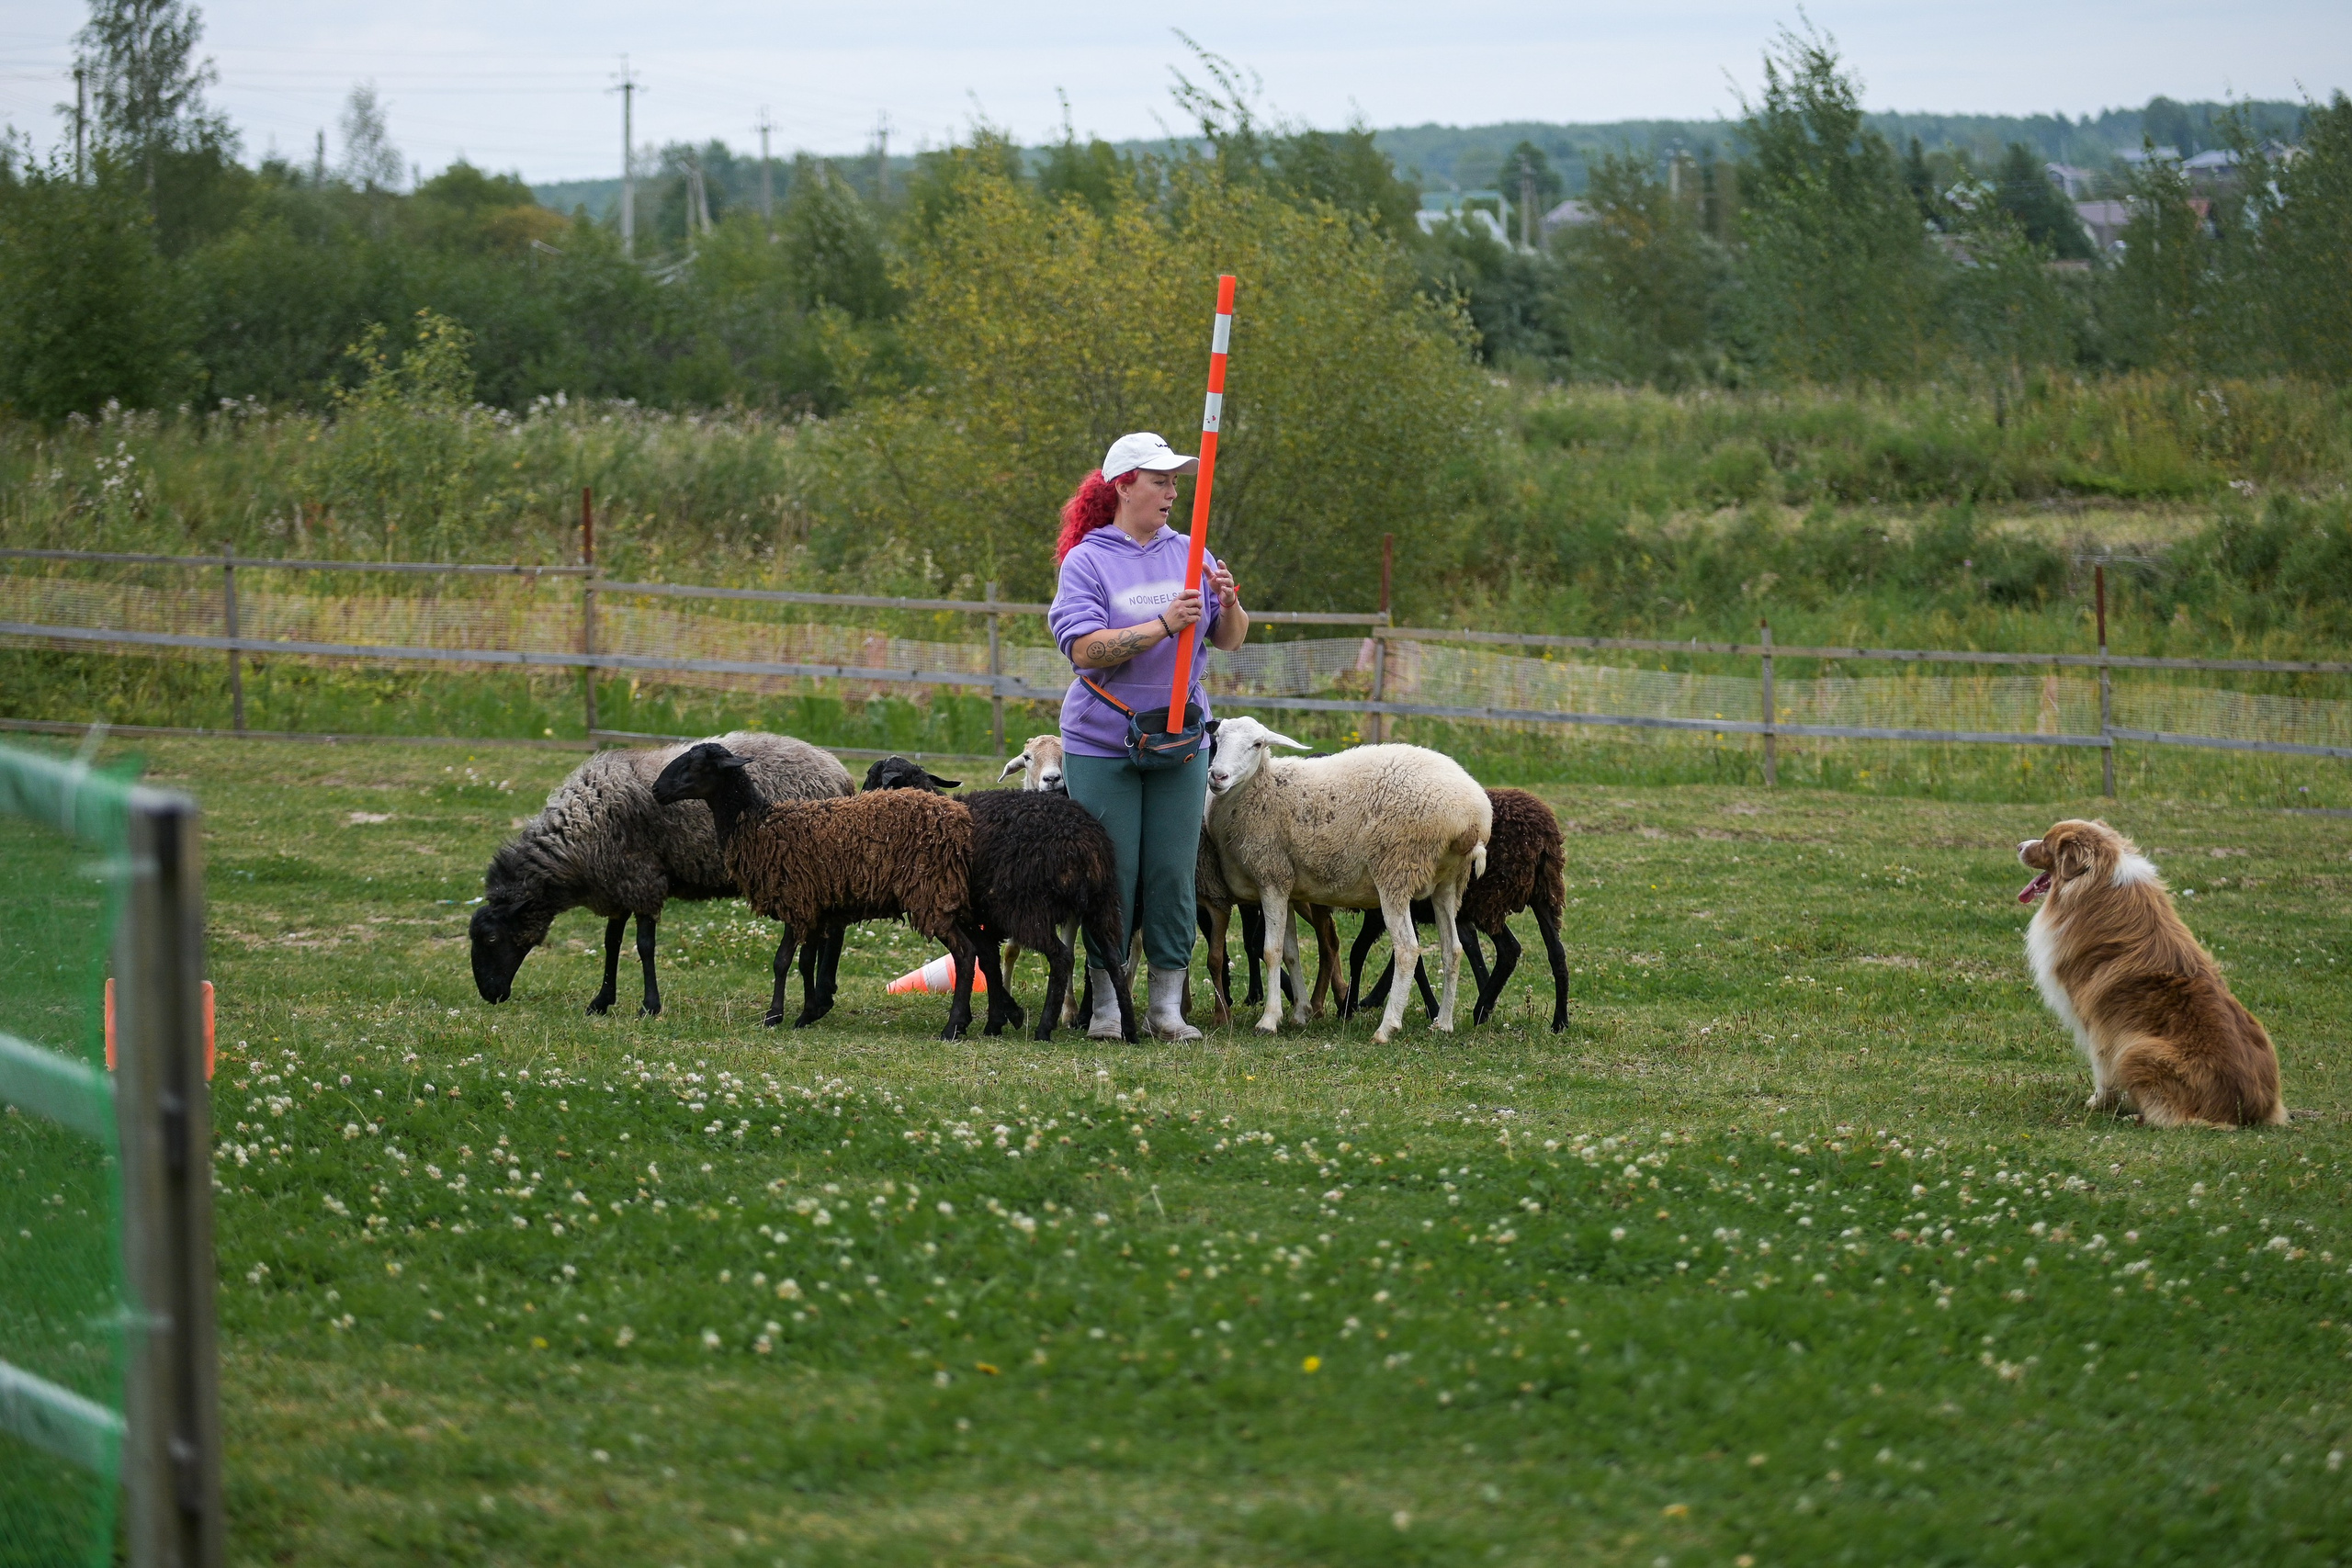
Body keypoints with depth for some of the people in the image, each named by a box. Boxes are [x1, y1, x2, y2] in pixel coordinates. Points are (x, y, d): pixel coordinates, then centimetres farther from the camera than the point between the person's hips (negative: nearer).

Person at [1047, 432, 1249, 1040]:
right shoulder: (1087, 561, -6)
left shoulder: (1188, 554, 7)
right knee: (1111, 875, 0)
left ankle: (1168, 1006, 8)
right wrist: (1164, 626, -24)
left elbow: (1231, 640, 10)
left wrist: (1229, 605, -12)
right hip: (1101, 744, -3)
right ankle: (1105, 1004, 10)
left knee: (1172, 874, 2)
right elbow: (1084, 648, -18)